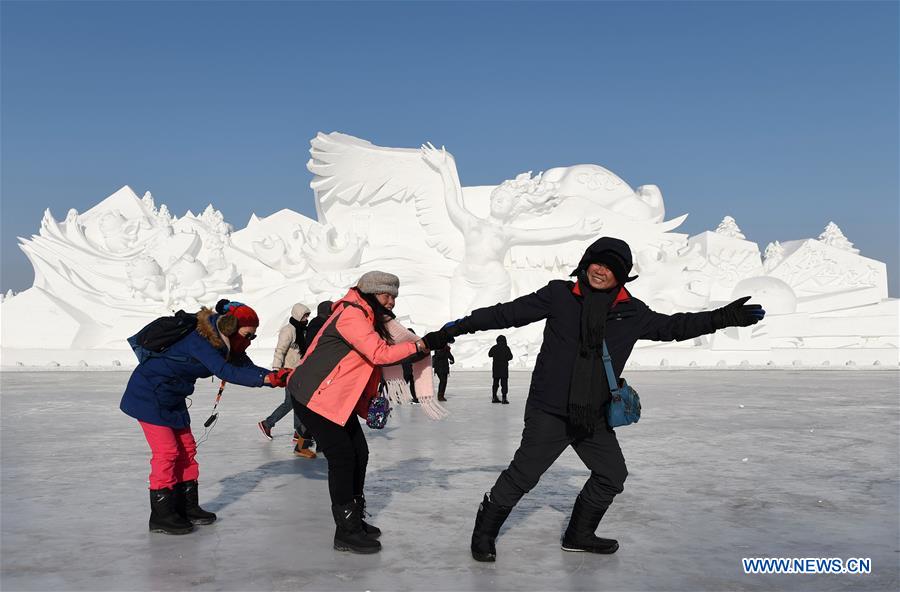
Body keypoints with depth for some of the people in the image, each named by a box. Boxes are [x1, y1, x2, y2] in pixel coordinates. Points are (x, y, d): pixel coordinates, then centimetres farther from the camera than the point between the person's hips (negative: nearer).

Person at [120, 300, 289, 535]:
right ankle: (161, 515, 0)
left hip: (172, 397, 10)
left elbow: (246, 367, -8)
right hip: (149, 394, -9)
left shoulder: (223, 343, -1)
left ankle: (187, 507, 19)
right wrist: (265, 379, -44)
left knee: (186, 448, 9)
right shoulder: (200, 340, -29)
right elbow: (225, 372, -39)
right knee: (167, 451, -10)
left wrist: (275, 376, -25)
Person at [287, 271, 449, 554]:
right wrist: (423, 344, -29)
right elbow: (379, 353, -29)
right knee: (342, 457, -9)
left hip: (337, 397, 10)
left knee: (359, 454, 11)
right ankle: (346, 533, 1)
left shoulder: (366, 316, 12)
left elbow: (383, 351, 11)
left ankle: (354, 519, 25)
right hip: (314, 396, -10)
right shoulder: (351, 315, -21)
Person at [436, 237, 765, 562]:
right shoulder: (559, 295, -4)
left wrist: (725, 317, 12)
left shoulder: (631, 313, 5)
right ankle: (484, 533, 16)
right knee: (523, 475, -6)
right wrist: (458, 327, -1)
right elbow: (509, 313, -1)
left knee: (612, 475, 13)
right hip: (550, 410, -5)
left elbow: (672, 326, 17)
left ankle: (578, 535, 34)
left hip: (594, 416, 5)